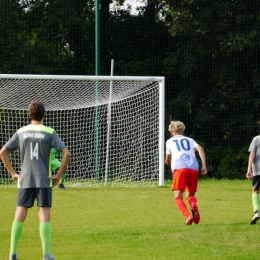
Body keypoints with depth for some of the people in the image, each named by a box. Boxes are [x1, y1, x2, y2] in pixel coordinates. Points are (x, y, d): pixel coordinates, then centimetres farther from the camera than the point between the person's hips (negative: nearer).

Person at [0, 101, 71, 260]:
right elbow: (66, 154, -9)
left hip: (25, 180, 2)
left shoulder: (21, 132, 7)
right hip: (44, 180, -2)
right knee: (45, 215, -3)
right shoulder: (50, 133, -2)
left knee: (20, 215, 6)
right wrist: (59, 175, -1)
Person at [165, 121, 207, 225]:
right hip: (194, 169, 3)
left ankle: (188, 216, -32)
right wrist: (204, 165, 0)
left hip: (179, 169, -3)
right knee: (190, 195, 18)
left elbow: (167, 161, 35)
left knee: (178, 197, -4)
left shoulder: (170, 142, 26)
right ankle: (194, 205, -19)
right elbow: (200, 149, 8)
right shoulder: (190, 140, 28)